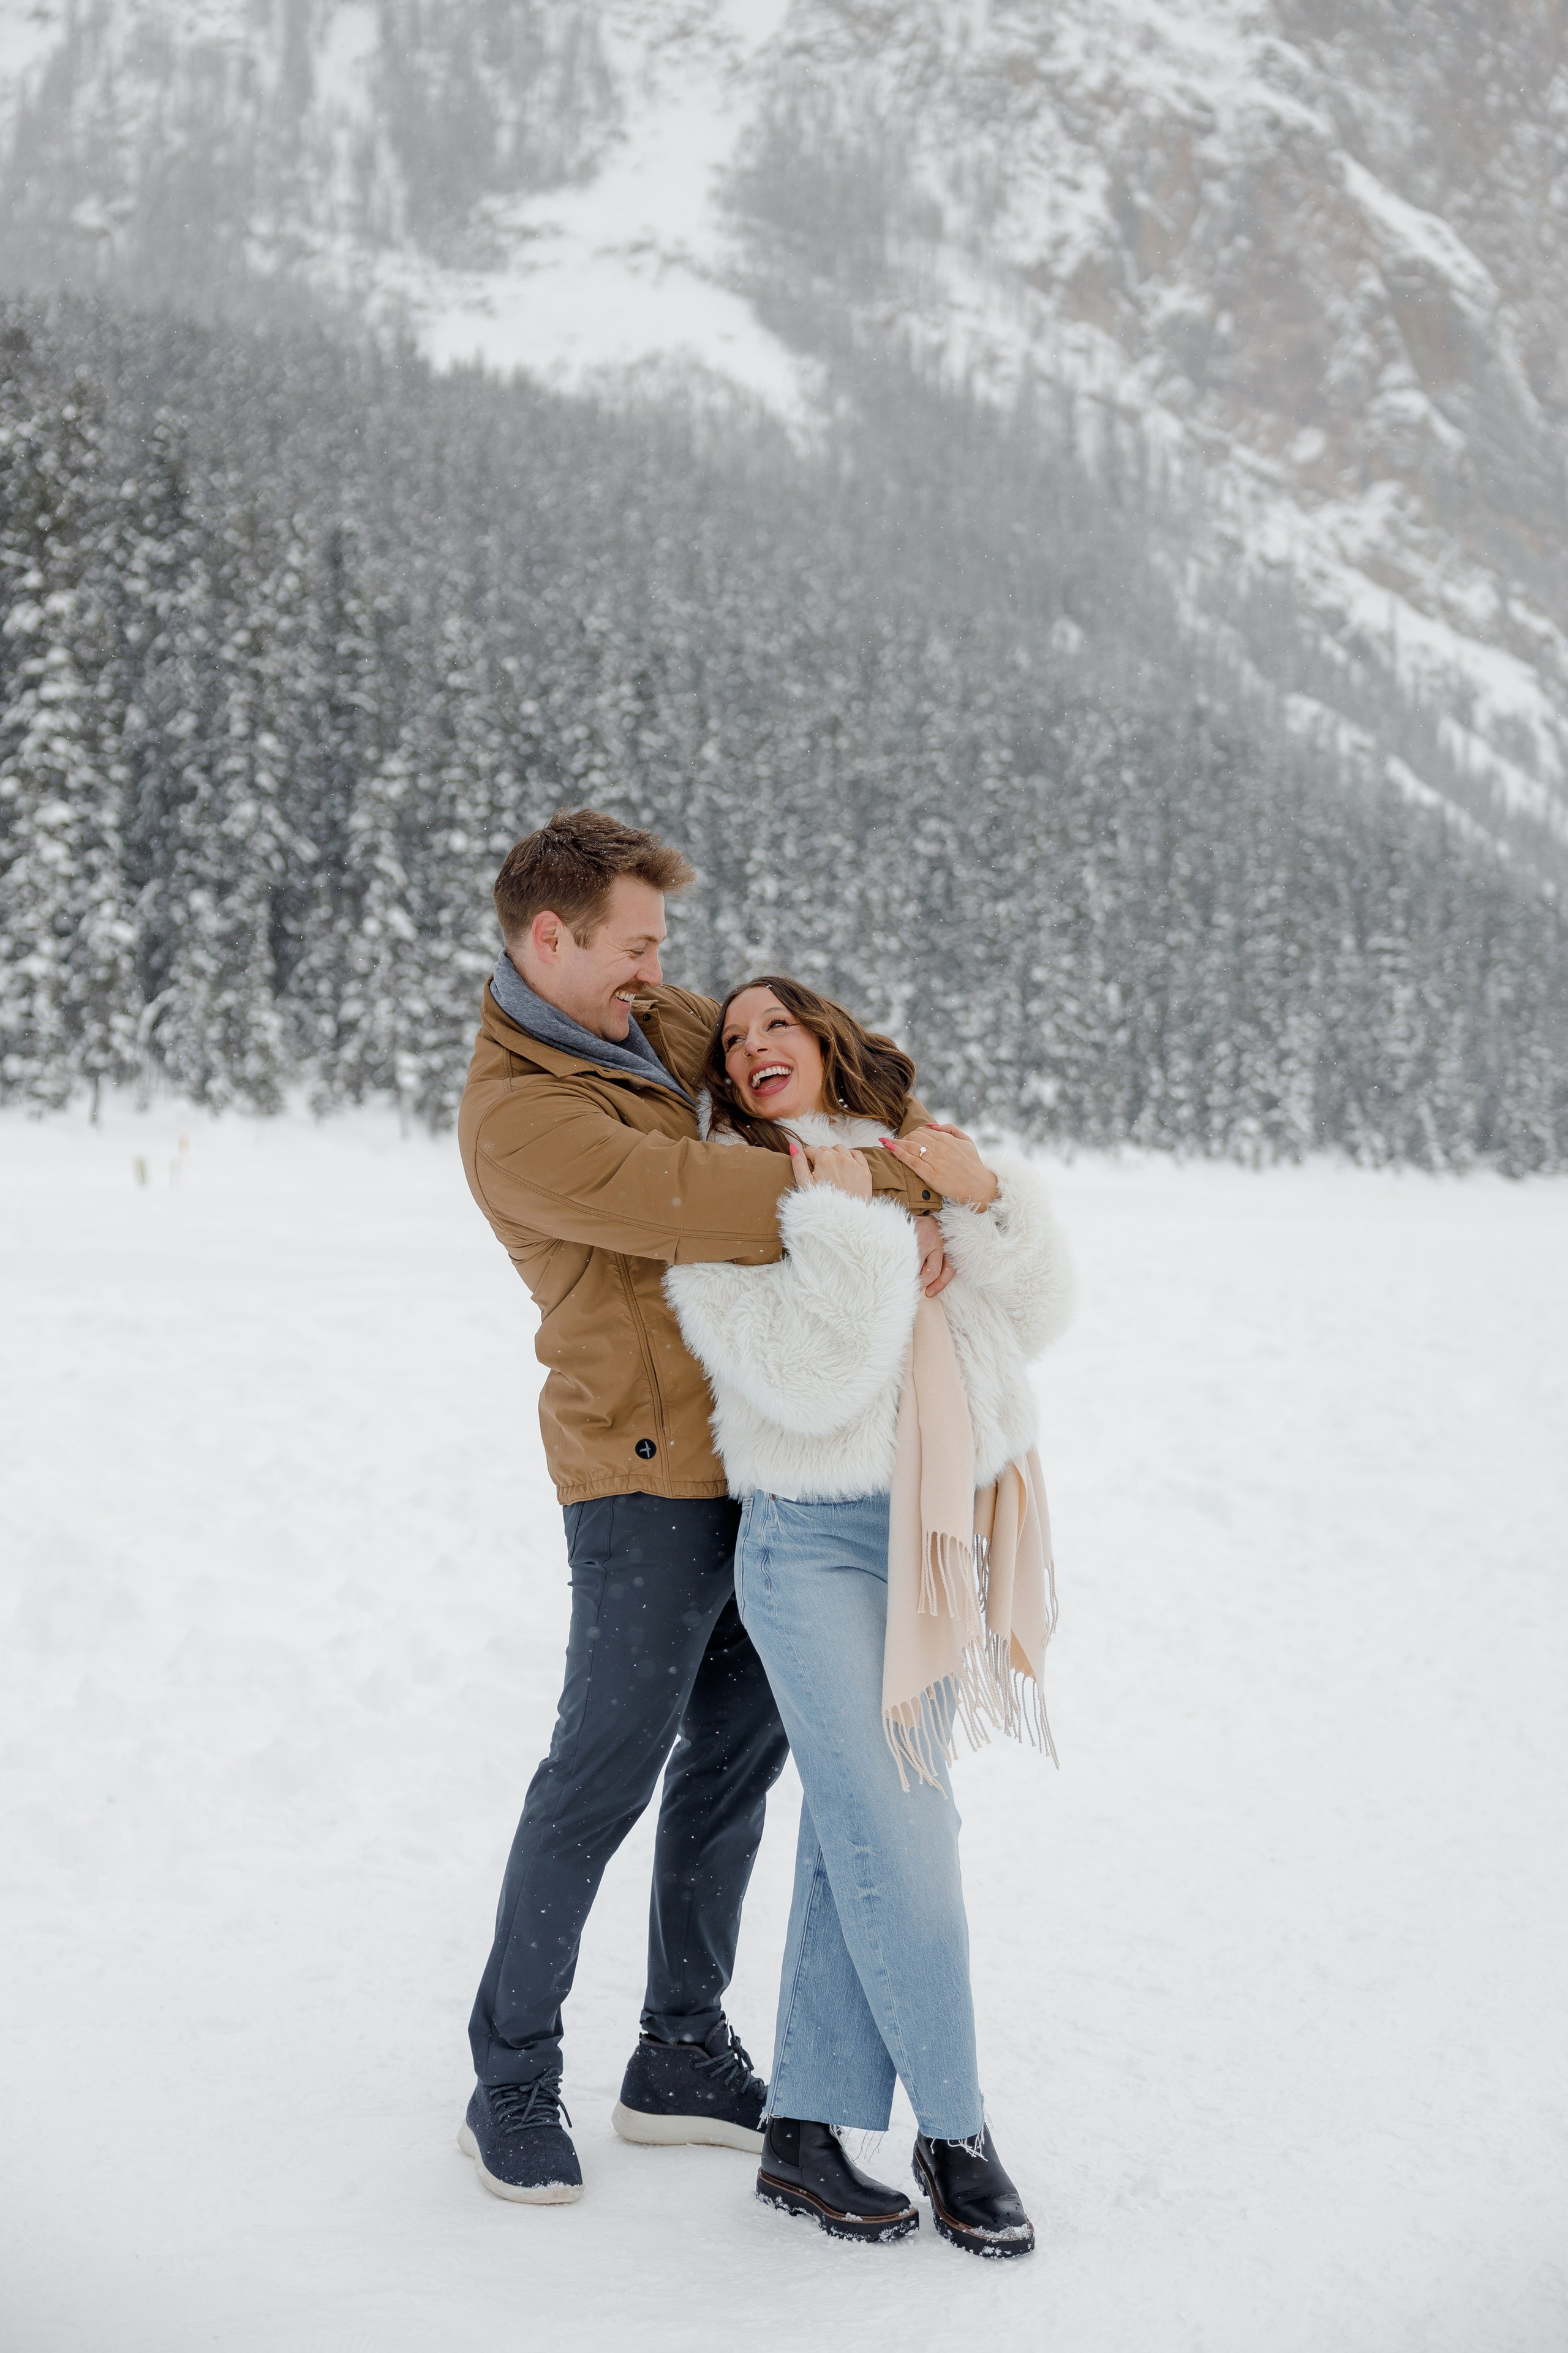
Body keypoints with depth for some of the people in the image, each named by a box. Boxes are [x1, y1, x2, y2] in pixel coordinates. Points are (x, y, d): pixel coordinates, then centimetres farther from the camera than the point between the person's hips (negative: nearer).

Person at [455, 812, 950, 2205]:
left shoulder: (646, 1026, 9)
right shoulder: (517, 1120, -18)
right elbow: (694, 1201, -28)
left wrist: (923, 1138, -5)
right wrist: (887, 1203, -24)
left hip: (755, 1448, 9)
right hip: (653, 1472, -9)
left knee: (738, 1751, 13)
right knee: (603, 1775, -2)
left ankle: (683, 2058, 26)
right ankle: (513, 2083, 14)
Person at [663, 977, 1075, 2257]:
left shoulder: (925, 1159, 10)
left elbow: (1034, 1319, 3)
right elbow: (802, 1383, -17)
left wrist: (990, 1203, -11)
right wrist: (845, 1228, -21)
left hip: (939, 1537, 5)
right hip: (816, 1543, -5)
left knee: (860, 1837, 7)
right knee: (899, 1842, -7)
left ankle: (804, 2137, 15)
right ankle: (955, 2132, 11)